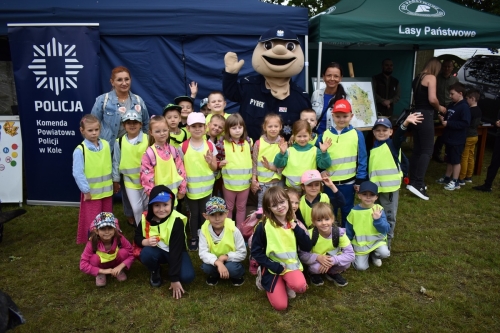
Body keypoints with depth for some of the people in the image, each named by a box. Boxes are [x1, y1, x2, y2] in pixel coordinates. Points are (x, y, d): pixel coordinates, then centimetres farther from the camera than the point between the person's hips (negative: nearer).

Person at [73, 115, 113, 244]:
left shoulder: (106, 145, 0)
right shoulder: (80, 150, -16)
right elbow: (78, 173, -16)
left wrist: (113, 181, 10)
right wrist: (86, 191, -15)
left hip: (106, 190, 5)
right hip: (91, 192, -5)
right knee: (92, 222, 5)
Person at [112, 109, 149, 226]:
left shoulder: (148, 139, -12)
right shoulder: (119, 142, -7)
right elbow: (116, 162, 1)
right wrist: (115, 180, 5)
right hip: (130, 180, 0)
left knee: (147, 206, 16)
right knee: (137, 208, 1)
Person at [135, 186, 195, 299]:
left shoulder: (176, 221, -28)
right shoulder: (146, 218, -15)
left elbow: (176, 250, -29)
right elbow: (137, 237, 0)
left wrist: (174, 279, -29)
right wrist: (145, 242, -27)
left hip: (176, 252, -3)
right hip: (157, 251, 3)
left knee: (187, 276, -27)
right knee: (145, 253, -32)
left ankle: (171, 268, 9)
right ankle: (155, 271, 3)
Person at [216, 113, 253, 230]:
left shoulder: (248, 141, -2)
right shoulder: (222, 143, -10)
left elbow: (253, 159, 6)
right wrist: (220, 163, -22)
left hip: (245, 182, 2)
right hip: (229, 182, -2)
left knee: (241, 207, 17)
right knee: (229, 208, 16)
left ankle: (240, 230, 32)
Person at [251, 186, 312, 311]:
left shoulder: (295, 223, -2)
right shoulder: (264, 226, -14)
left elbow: (307, 248, -2)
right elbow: (255, 251, -7)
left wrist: (297, 229, -16)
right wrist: (274, 266, -15)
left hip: (291, 264, 2)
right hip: (272, 267, -2)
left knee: (300, 286, -29)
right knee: (280, 305, -8)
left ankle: (287, 283, 8)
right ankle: (263, 277, 17)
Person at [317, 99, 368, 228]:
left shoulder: (357, 135, -5)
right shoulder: (324, 135, -2)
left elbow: (362, 159, -2)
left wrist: (360, 180, -3)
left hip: (349, 182, 0)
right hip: (329, 182, 1)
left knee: (347, 212, 15)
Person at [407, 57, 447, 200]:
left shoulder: (417, 79, 17)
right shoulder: (431, 77, -8)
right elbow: (432, 99, -19)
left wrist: (436, 108, 18)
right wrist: (439, 108, -1)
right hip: (425, 116, -8)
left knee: (417, 150, 12)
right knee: (427, 151, -7)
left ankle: (413, 182, 17)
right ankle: (417, 184, -13)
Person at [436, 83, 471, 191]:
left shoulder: (464, 107, -16)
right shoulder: (451, 105, 10)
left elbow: (465, 123, -24)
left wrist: (448, 123, -24)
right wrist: (443, 118, 1)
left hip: (457, 140, -8)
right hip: (449, 138, 9)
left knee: (456, 160, 0)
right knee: (449, 160, 18)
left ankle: (455, 182, 8)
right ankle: (447, 178, 30)